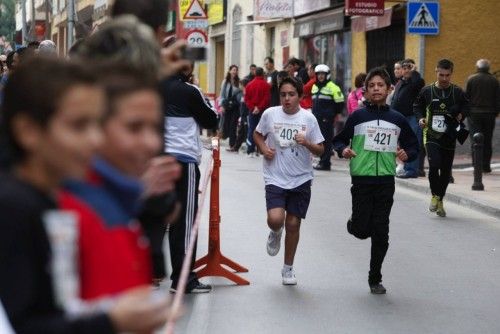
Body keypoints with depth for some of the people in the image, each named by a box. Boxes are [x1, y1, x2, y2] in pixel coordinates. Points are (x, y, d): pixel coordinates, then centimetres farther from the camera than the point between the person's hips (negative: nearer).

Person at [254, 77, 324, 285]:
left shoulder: (308, 118, -2)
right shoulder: (270, 114, -2)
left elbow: (320, 150, 2)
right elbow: (257, 134, 16)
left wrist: (306, 143, -18)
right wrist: (263, 148, -4)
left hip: (301, 180, 1)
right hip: (275, 178, -1)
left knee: (293, 224, 5)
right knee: (275, 219, -20)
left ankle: (288, 268, 23)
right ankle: (275, 234, 19)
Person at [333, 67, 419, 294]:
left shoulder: (398, 120, 7)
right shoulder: (357, 117, 1)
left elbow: (413, 146, 15)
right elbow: (339, 140, 9)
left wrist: (407, 154, -6)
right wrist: (343, 150, -13)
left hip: (386, 181, 2)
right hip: (361, 180, -2)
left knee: (380, 233, 2)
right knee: (362, 230, -6)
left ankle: (375, 279, 15)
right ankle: (354, 224, 31)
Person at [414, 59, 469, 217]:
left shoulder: (458, 92, 1)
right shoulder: (427, 91, 0)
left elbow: (466, 106, 15)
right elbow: (417, 106, 14)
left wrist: (461, 115, -5)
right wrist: (420, 118, -4)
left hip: (449, 137, 2)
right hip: (431, 135, -2)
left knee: (446, 170, 8)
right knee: (434, 165, -20)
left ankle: (440, 200, 27)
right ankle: (435, 196, 2)